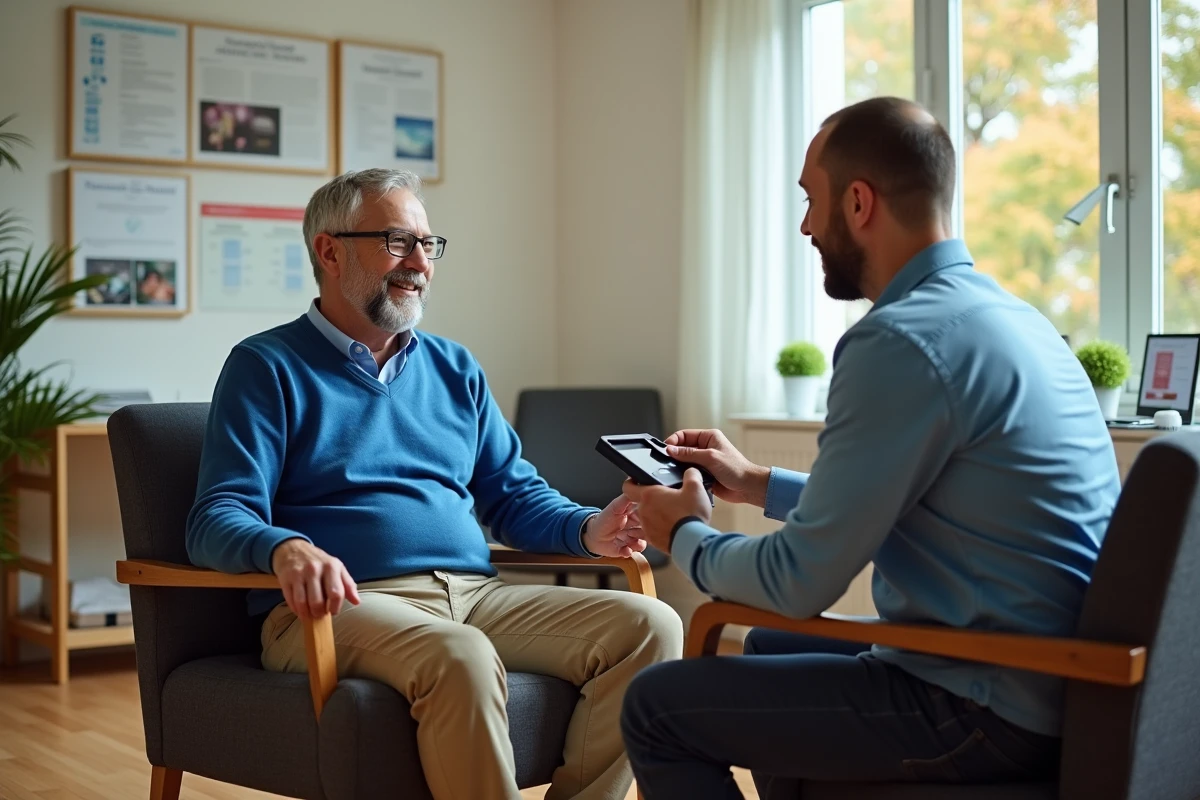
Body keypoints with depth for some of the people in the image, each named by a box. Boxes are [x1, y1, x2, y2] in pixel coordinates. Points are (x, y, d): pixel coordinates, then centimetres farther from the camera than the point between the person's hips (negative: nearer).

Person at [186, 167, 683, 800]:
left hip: (474, 594, 6)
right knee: (462, 658, -38)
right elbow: (218, 519, -6)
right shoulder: (267, 367, 5)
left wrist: (588, 530, 1)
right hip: (338, 605, -5)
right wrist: (286, 549, -30)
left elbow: (515, 494, 23)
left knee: (649, 625, -17)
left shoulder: (455, 368, 22)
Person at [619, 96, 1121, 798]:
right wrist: (759, 484, 24)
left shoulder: (902, 340, -21)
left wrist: (688, 539, 1)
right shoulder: (1004, 313, 9)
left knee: (657, 706, -3)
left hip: (985, 714, -10)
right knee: (771, 648, 29)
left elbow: (800, 583, -18)